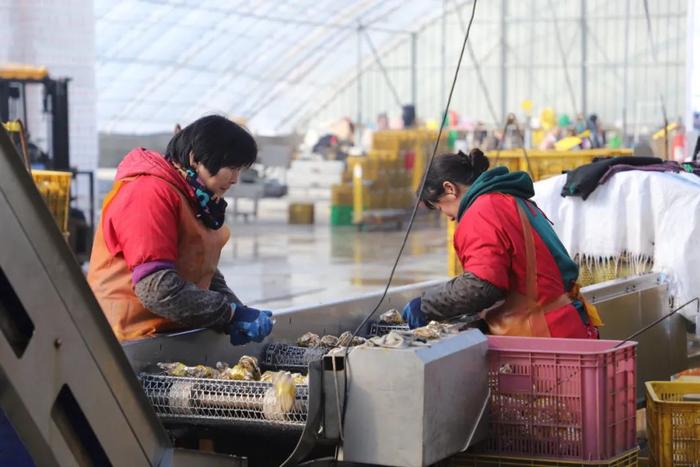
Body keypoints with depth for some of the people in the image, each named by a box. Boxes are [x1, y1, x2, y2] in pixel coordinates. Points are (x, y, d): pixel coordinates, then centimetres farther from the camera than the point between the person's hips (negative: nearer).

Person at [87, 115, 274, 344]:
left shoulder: (194, 198, 15)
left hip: (175, 333, 9)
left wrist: (238, 312, -3)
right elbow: (157, 288, -22)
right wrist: (233, 313, -18)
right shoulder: (150, 194, -15)